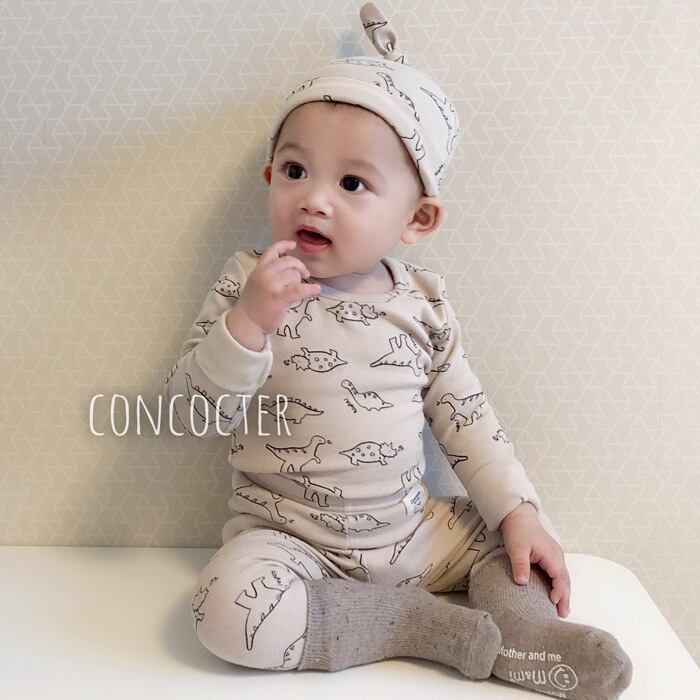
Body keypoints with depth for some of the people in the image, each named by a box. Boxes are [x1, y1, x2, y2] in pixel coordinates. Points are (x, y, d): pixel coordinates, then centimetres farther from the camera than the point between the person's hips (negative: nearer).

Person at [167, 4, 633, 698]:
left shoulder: (422, 302, -1)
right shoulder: (247, 285, -10)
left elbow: (465, 417, 6)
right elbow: (194, 413, -15)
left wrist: (519, 513, -2)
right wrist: (249, 322, -31)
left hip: (410, 529, 3)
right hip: (290, 537, -2)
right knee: (228, 605, -30)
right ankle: (421, 623, -17)